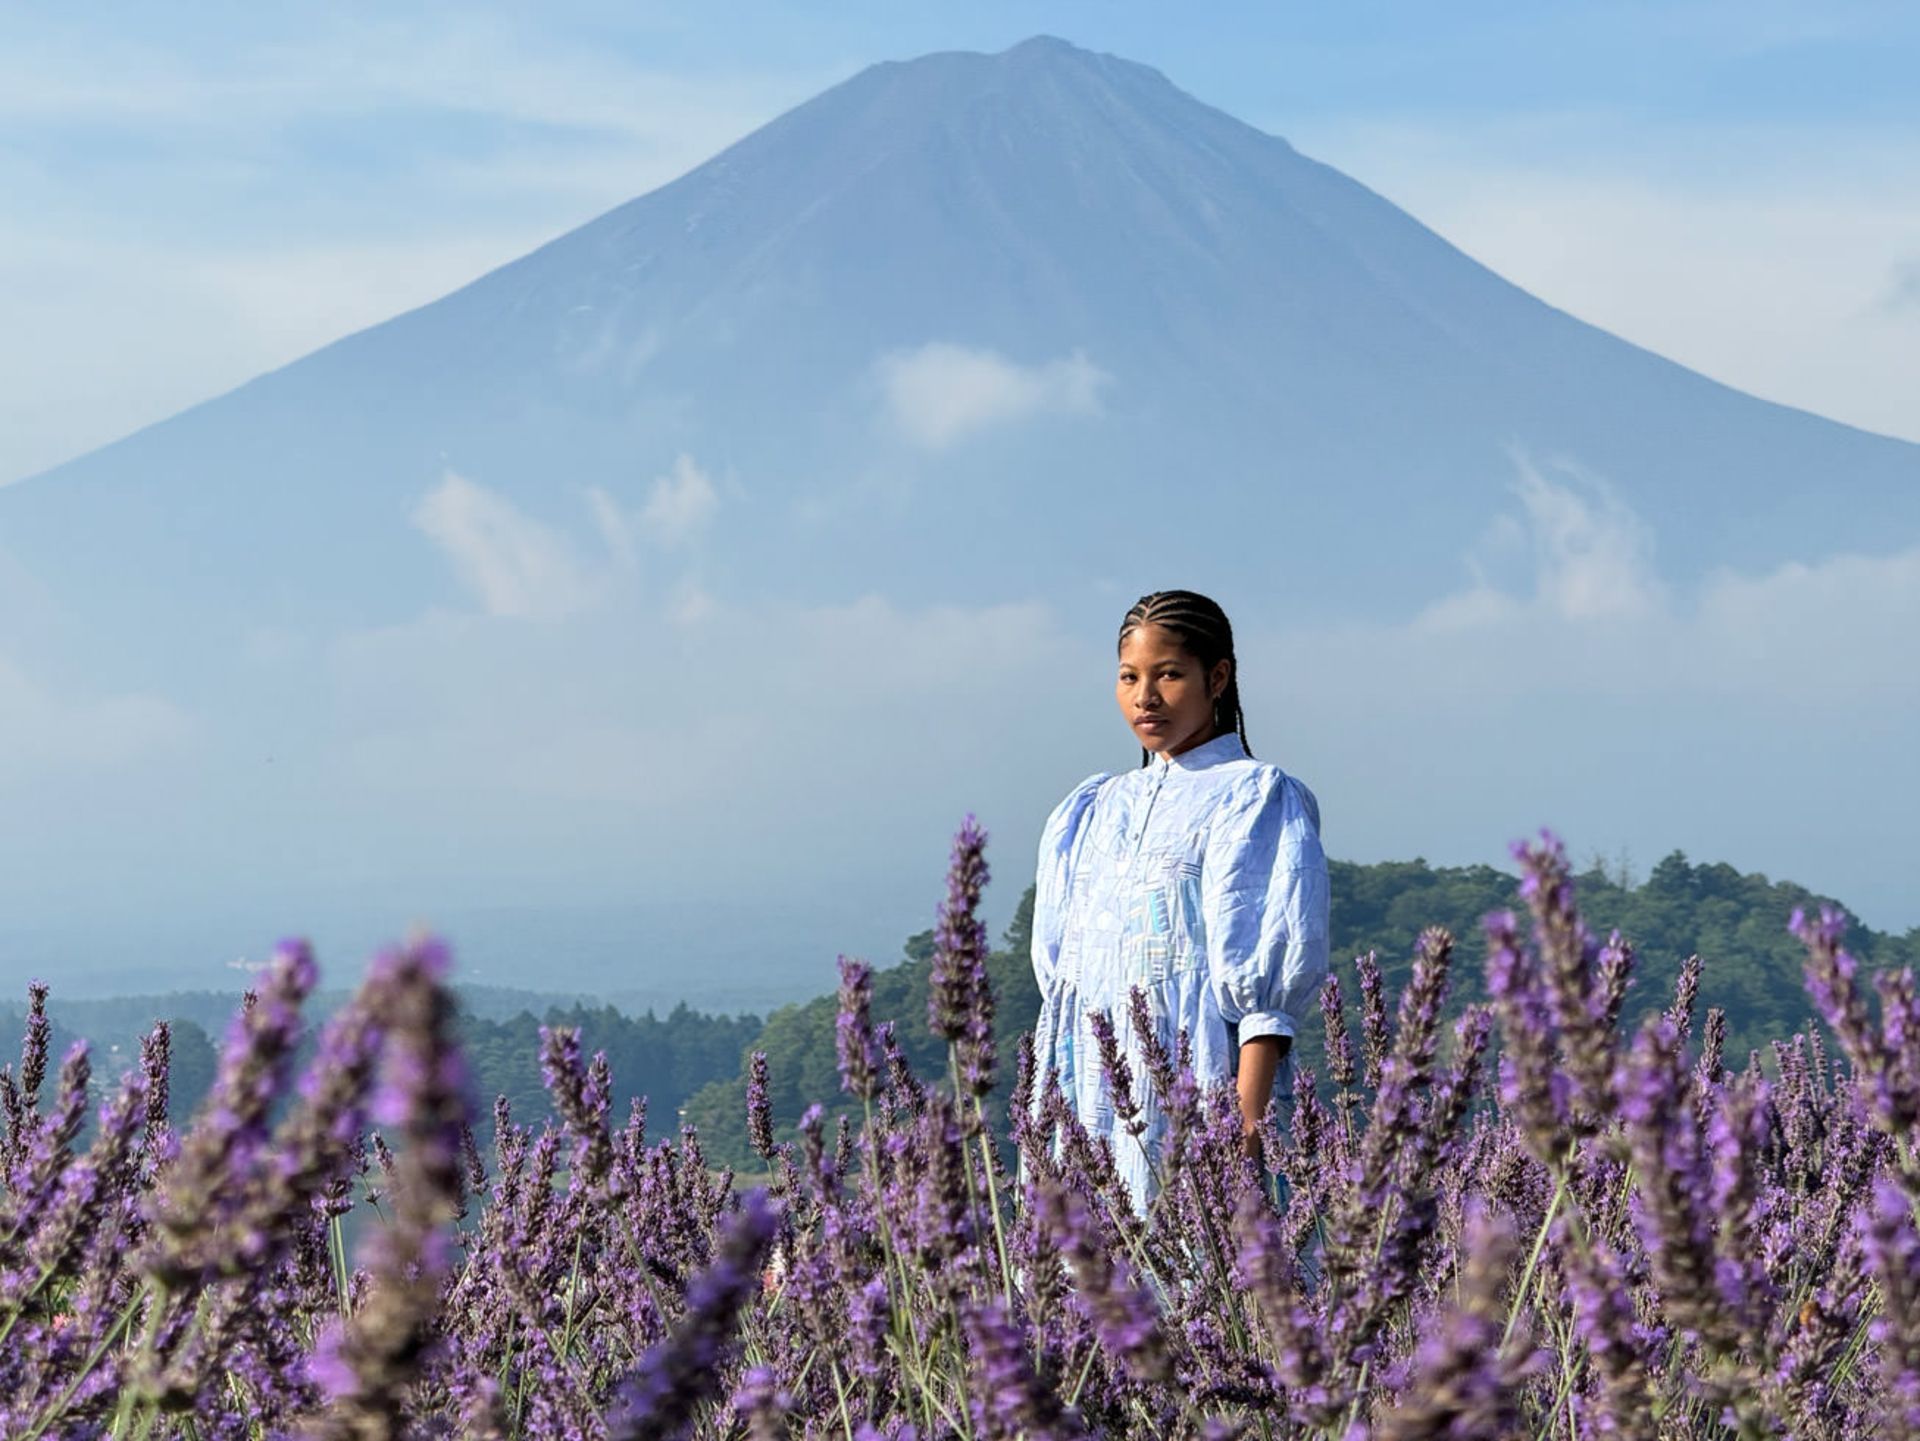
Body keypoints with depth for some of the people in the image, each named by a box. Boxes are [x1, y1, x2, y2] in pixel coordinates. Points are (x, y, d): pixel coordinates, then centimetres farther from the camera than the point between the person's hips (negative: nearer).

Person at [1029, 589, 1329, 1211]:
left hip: (1194, 1094, -6)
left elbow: (1271, 986, -8)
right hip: (1091, 1106, 6)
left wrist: (1247, 1120, -18)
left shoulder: (1256, 799, 0)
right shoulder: (1093, 811, 19)